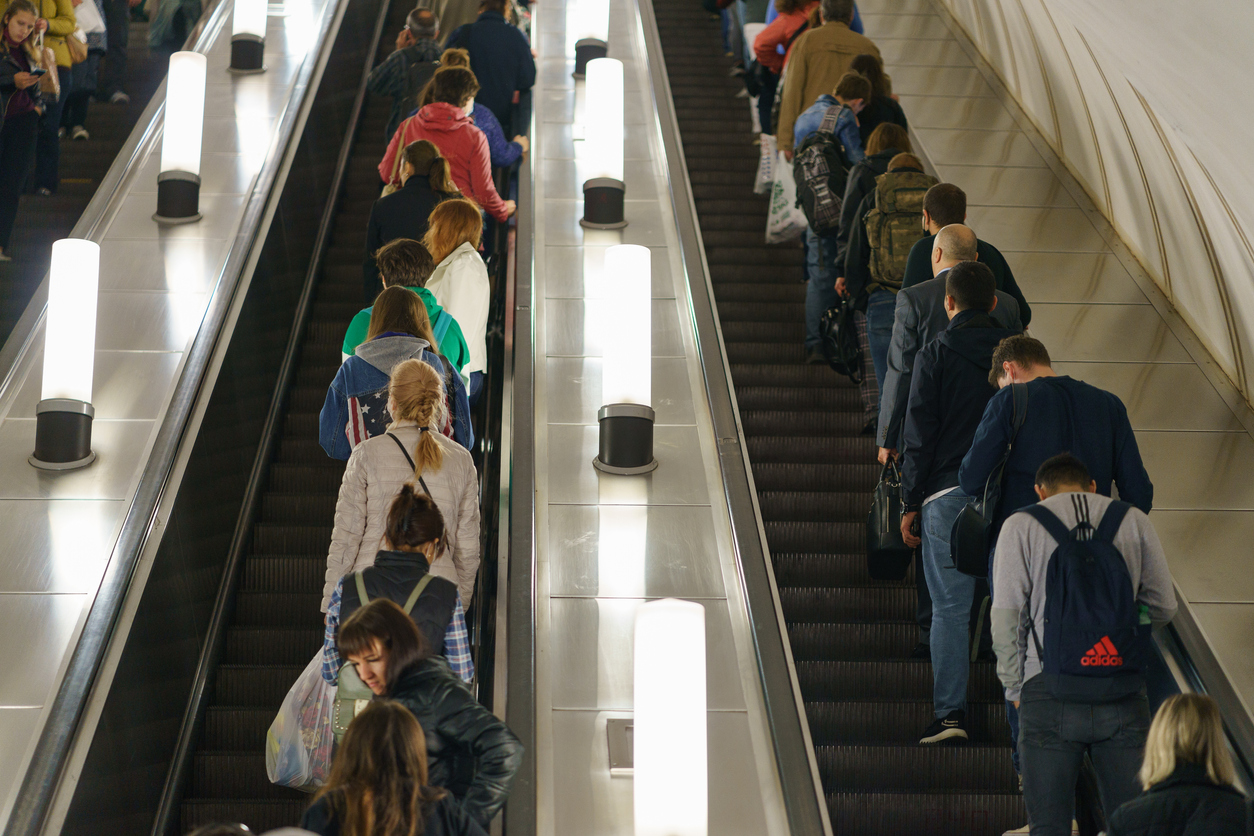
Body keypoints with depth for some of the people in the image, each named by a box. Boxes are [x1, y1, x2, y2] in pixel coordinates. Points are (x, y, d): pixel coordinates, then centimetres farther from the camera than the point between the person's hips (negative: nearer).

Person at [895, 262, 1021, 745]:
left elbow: (919, 437, -5)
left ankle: (950, 713, -4)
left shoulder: (934, 357, -4)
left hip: (947, 495, -3)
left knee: (950, 608, 0)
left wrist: (909, 503, 2)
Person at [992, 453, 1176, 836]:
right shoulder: (1133, 521, 10)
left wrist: (1015, 689, 10)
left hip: (1049, 698, -1)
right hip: (1125, 699, 2)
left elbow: (1005, 618, -1)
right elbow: (1163, 607, 14)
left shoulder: (1021, 526, 4)